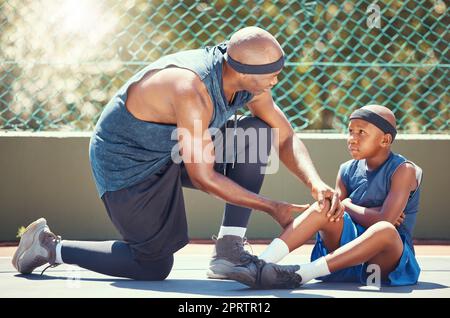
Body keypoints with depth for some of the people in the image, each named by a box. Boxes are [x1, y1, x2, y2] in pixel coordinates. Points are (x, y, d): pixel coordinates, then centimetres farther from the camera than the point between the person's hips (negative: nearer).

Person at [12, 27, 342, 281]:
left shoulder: (249, 79, -11)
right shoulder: (191, 89, -36)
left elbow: (287, 137, -4)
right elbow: (203, 177, -31)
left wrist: (316, 183, -23)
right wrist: (272, 207, -26)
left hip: (172, 150, 8)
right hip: (126, 160, -8)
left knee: (258, 132, -9)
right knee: (154, 266, -4)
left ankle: (229, 251, -5)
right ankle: (51, 247, 11)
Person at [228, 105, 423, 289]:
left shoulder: (403, 170, -9)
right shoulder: (347, 171, 9)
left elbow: (385, 221, -20)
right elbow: (334, 214, 2)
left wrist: (348, 206, -5)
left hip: (387, 260, -5)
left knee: (385, 230, -39)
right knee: (323, 209, -20)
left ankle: (298, 275, -48)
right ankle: (261, 264, -38)